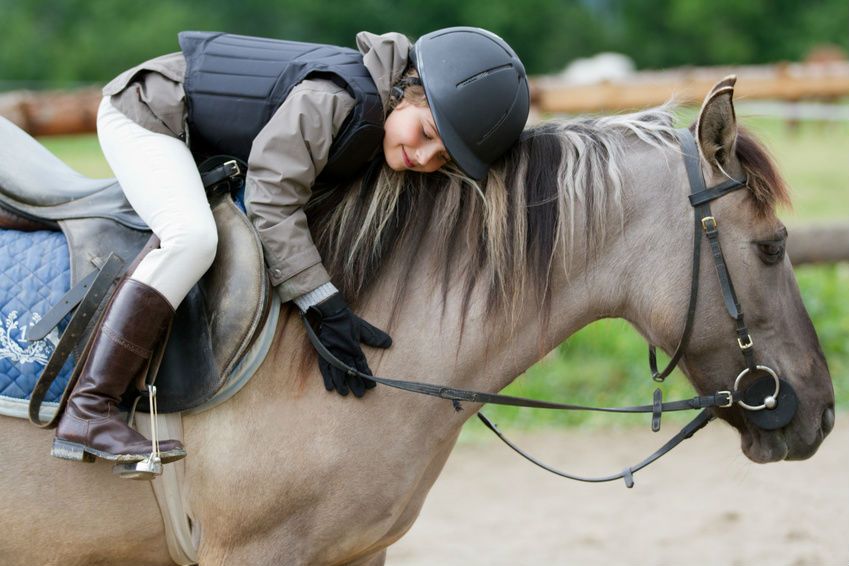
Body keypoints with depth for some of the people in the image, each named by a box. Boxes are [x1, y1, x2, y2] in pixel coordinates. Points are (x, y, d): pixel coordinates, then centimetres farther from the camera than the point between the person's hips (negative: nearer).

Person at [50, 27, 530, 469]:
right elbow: (273, 202, -34)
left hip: (202, 146, 9)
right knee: (193, 237, -30)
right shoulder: (331, 99, -34)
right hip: (146, 115, -9)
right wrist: (327, 310, -35)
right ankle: (87, 412, -32)